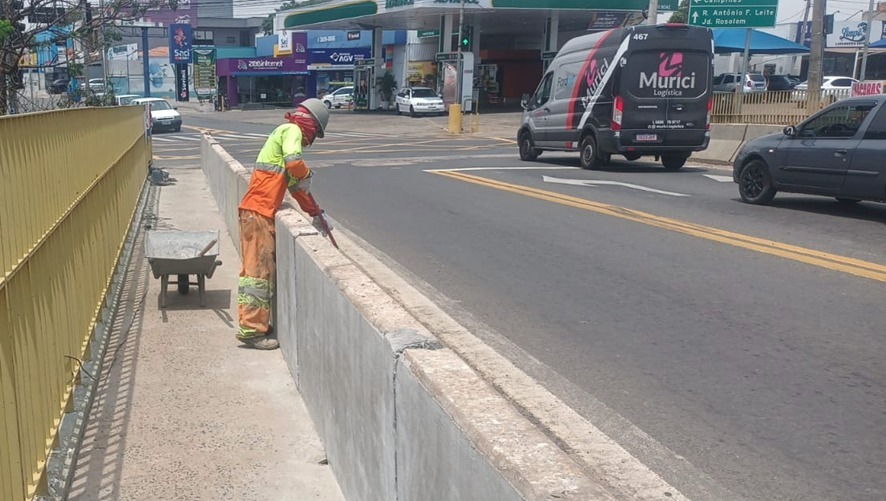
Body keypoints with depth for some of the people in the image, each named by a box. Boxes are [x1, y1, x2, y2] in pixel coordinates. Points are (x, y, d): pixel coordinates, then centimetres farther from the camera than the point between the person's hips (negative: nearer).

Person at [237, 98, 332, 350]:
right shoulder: (292, 130, -4)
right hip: (258, 211, -10)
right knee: (259, 269, -9)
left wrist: (316, 213, 35)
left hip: (261, 211, 10)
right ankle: (252, 329, -7)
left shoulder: (285, 132, 26)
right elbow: (294, 162, -25)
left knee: (262, 267, 13)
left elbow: (296, 185, 31)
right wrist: (307, 174, -3)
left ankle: (253, 323, 19)